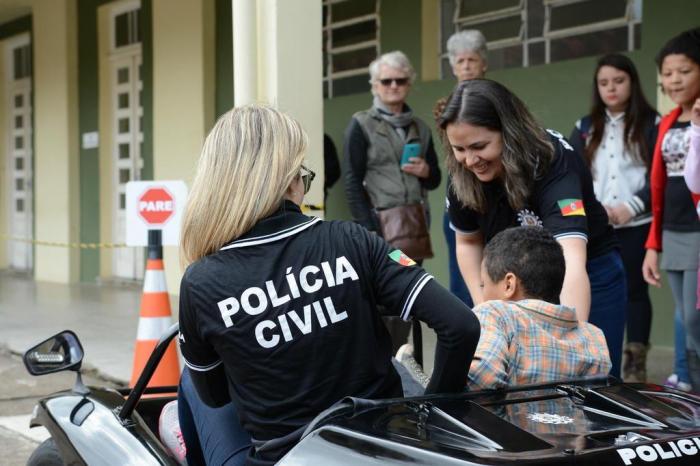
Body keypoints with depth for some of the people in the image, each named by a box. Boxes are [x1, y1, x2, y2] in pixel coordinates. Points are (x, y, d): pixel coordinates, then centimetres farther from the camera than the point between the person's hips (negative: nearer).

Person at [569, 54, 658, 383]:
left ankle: (636, 363, 12)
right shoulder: (585, 128, 12)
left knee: (635, 290, 5)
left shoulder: (651, 124, 2)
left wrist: (631, 207, -15)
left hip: (637, 225, -2)